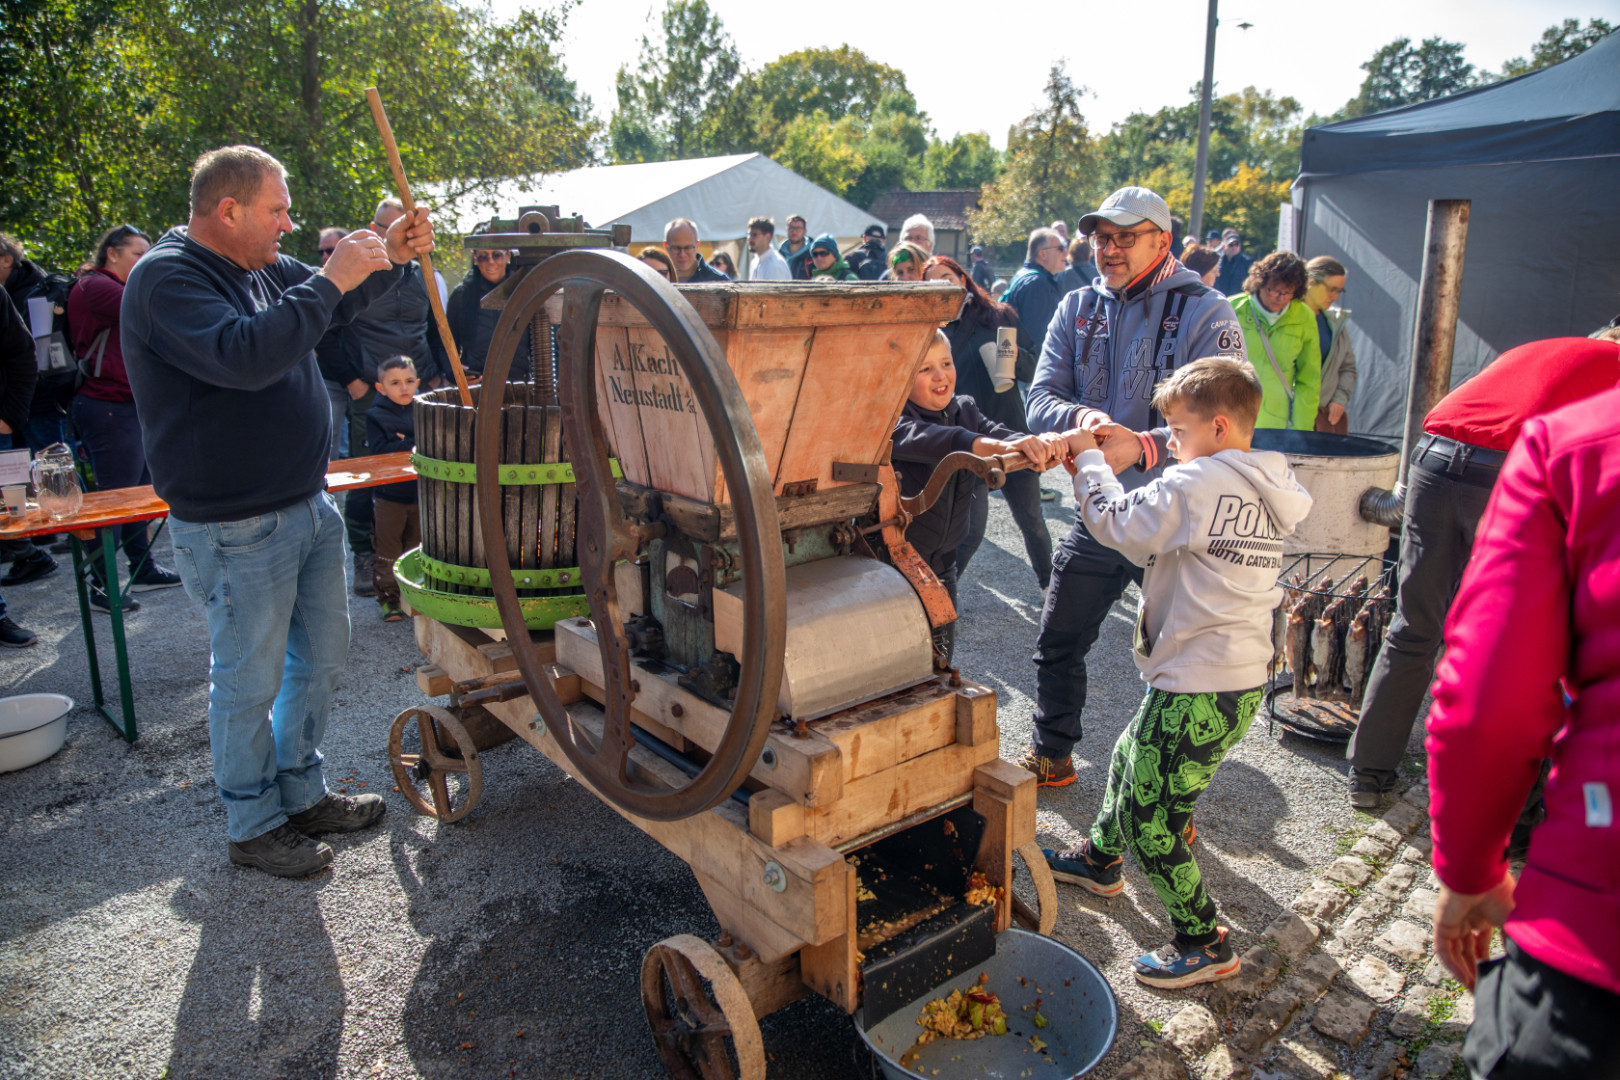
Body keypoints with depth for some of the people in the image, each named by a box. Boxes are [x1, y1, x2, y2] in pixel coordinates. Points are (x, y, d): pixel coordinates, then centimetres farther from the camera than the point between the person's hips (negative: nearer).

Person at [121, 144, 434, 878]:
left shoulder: (264, 268, 10)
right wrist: (330, 280, -26)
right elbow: (243, 354, -32)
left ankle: (301, 794, 34)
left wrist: (388, 258, 5)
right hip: (236, 528, -9)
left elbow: (339, 302, 24)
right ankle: (252, 825, 23)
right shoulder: (165, 279, -15)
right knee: (250, 680, 5)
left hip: (307, 505, 9)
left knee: (322, 657, 17)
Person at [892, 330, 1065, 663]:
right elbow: (921, 439, -38)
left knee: (939, 659, 16)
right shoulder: (892, 417, -17)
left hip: (941, 560, 6)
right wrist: (1000, 447, -52)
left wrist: (1042, 445, -35)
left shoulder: (964, 410, 5)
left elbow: (998, 433, -10)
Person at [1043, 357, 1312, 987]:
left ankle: (1204, 944, 16)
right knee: (1128, 759, 28)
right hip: (1245, 676, 10)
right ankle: (1099, 859, 48)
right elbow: (1163, 542, 13)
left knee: (1149, 820, 1)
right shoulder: (1267, 491, 8)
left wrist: (1088, 460, 2)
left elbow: (1118, 524, -12)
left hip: (1199, 689, -10)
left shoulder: (1196, 484, -20)